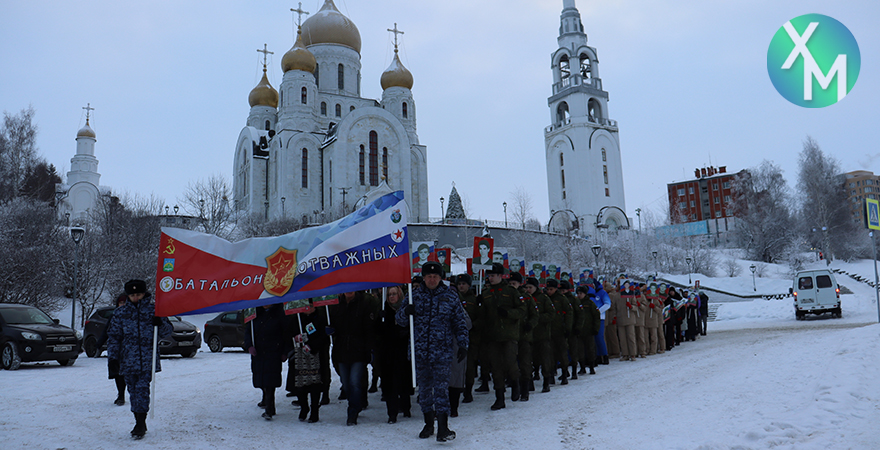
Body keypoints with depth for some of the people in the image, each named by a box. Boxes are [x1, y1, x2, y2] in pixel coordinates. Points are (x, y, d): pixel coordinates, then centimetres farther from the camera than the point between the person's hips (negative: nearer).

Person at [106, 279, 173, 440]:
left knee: (142, 389, -10)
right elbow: (113, 335, 10)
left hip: (148, 360, -2)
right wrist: (112, 357, 3)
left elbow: (167, 332, 8)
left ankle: (140, 424, -6)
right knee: (133, 391, 8)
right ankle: (140, 424, 19)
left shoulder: (153, 310, 5)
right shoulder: (120, 312, 9)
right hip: (128, 360, 2)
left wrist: (161, 324, -15)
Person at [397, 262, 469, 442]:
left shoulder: (450, 296, 4)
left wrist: (462, 345, 2)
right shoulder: (415, 295, 7)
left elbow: (460, 322, 8)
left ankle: (443, 427, -8)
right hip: (419, 350, 3)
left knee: (441, 387, -9)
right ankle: (429, 423, 23)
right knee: (424, 387, 9)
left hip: (442, 350, -2)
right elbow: (400, 320, 9)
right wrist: (406, 312, -14)